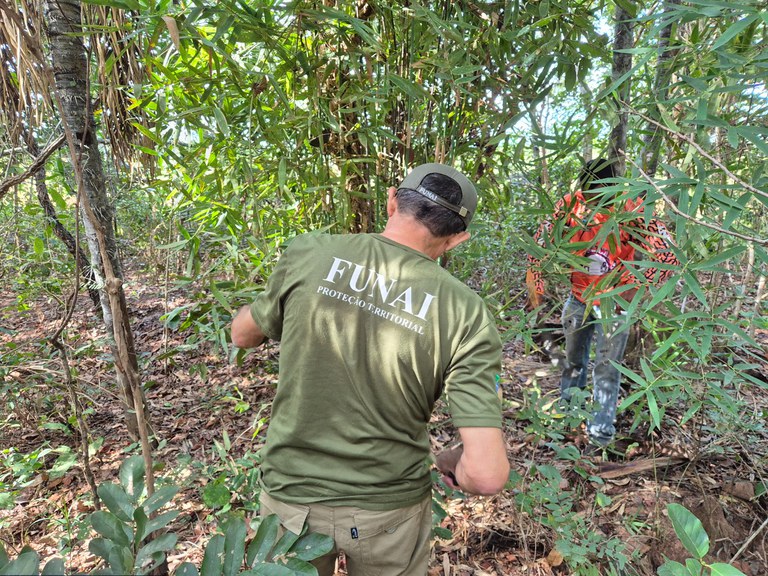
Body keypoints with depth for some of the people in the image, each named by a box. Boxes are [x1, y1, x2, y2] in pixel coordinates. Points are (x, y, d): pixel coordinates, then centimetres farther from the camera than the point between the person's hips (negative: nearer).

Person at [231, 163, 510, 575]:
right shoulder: (465, 314, -19)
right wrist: (453, 465, -1)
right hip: (388, 510, 0)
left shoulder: (307, 253, -16)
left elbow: (242, 335, 2)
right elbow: (487, 475, -22)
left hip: (290, 494, 1)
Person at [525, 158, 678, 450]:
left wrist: (633, 286, -33)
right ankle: (567, 409, 38)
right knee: (573, 360, 18)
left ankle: (601, 429, 14)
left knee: (607, 367, 2)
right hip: (578, 297, 3)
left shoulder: (630, 211, -21)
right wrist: (536, 287, -5)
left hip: (614, 302, -3)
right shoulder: (569, 205, -13)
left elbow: (667, 255, -21)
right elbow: (540, 241, -3)